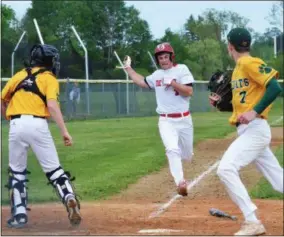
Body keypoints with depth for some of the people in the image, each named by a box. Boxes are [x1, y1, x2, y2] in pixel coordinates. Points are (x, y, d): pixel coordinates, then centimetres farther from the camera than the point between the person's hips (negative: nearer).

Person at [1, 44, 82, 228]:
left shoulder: (20, 75, 19)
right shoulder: (49, 78, 7)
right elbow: (52, 105, -10)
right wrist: (64, 131, -15)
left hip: (16, 125, 3)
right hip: (37, 125, -3)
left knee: (17, 172, 14)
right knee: (54, 169, 1)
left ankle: (19, 215, 8)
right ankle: (69, 198, -22)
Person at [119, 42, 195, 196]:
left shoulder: (181, 69, -5)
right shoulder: (157, 75, 9)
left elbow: (189, 92, -14)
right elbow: (141, 82, 24)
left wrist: (172, 82, -20)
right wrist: (127, 67, 24)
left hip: (184, 120, -1)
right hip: (166, 121, 1)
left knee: (187, 155, 13)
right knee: (173, 150, -22)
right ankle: (180, 182, -26)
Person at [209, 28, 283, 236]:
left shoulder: (250, 63, -9)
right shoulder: (238, 68, 19)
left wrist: (255, 112, -25)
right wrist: (220, 102, 11)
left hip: (255, 130, -10)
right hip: (248, 132, 10)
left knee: (226, 169, -18)